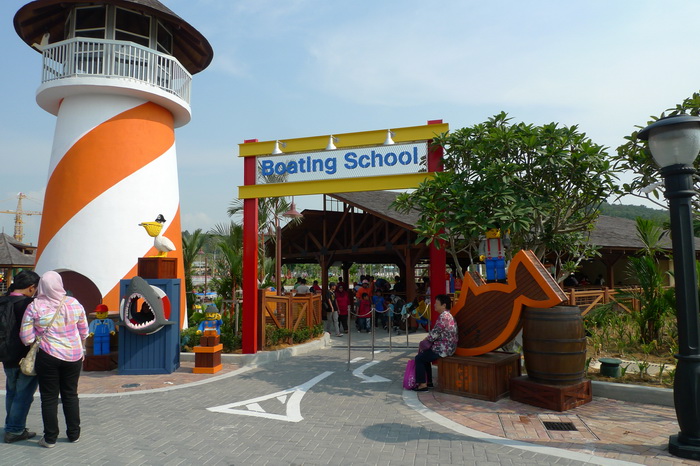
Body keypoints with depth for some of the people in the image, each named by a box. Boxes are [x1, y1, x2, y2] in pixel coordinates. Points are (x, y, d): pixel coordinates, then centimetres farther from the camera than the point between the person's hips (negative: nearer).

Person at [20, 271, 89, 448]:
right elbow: (84, 332, 4)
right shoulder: (74, 303, -4)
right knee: (71, 395, 15)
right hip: (73, 356, 3)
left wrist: (41, 338, 11)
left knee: (49, 397, 10)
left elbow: (26, 338, -9)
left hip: (47, 357, -2)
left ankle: (50, 438, 18)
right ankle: (74, 434, 25)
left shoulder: (34, 307, -11)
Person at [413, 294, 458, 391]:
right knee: (424, 355, 21)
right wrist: (427, 339, 8)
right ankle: (429, 382, 25)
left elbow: (434, 334, -20)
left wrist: (424, 342, -3)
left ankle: (423, 384, 2)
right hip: (448, 347, 10)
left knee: (419, 358, -1)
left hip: (443, 349, -10)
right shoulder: (448, 315, 13)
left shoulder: (443, 317, -20)